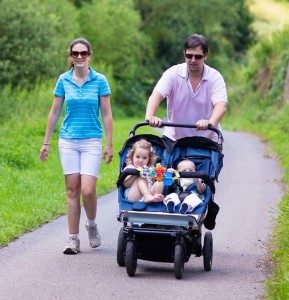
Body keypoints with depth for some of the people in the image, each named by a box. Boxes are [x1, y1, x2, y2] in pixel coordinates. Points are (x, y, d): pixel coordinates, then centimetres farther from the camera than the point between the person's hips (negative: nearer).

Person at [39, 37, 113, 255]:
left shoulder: (100, 81, -1)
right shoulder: (64, 80, 4)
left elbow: (106, 114, 2)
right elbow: (55, 112, 10)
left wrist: (109, 144, -1)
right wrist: (46, 142, 10)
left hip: (91, 141, -2)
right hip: (68, 141, 2)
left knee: (88, 190, -12)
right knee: (72, 190, 2)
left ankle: (92, 225, 18)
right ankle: (74, 240, 7)